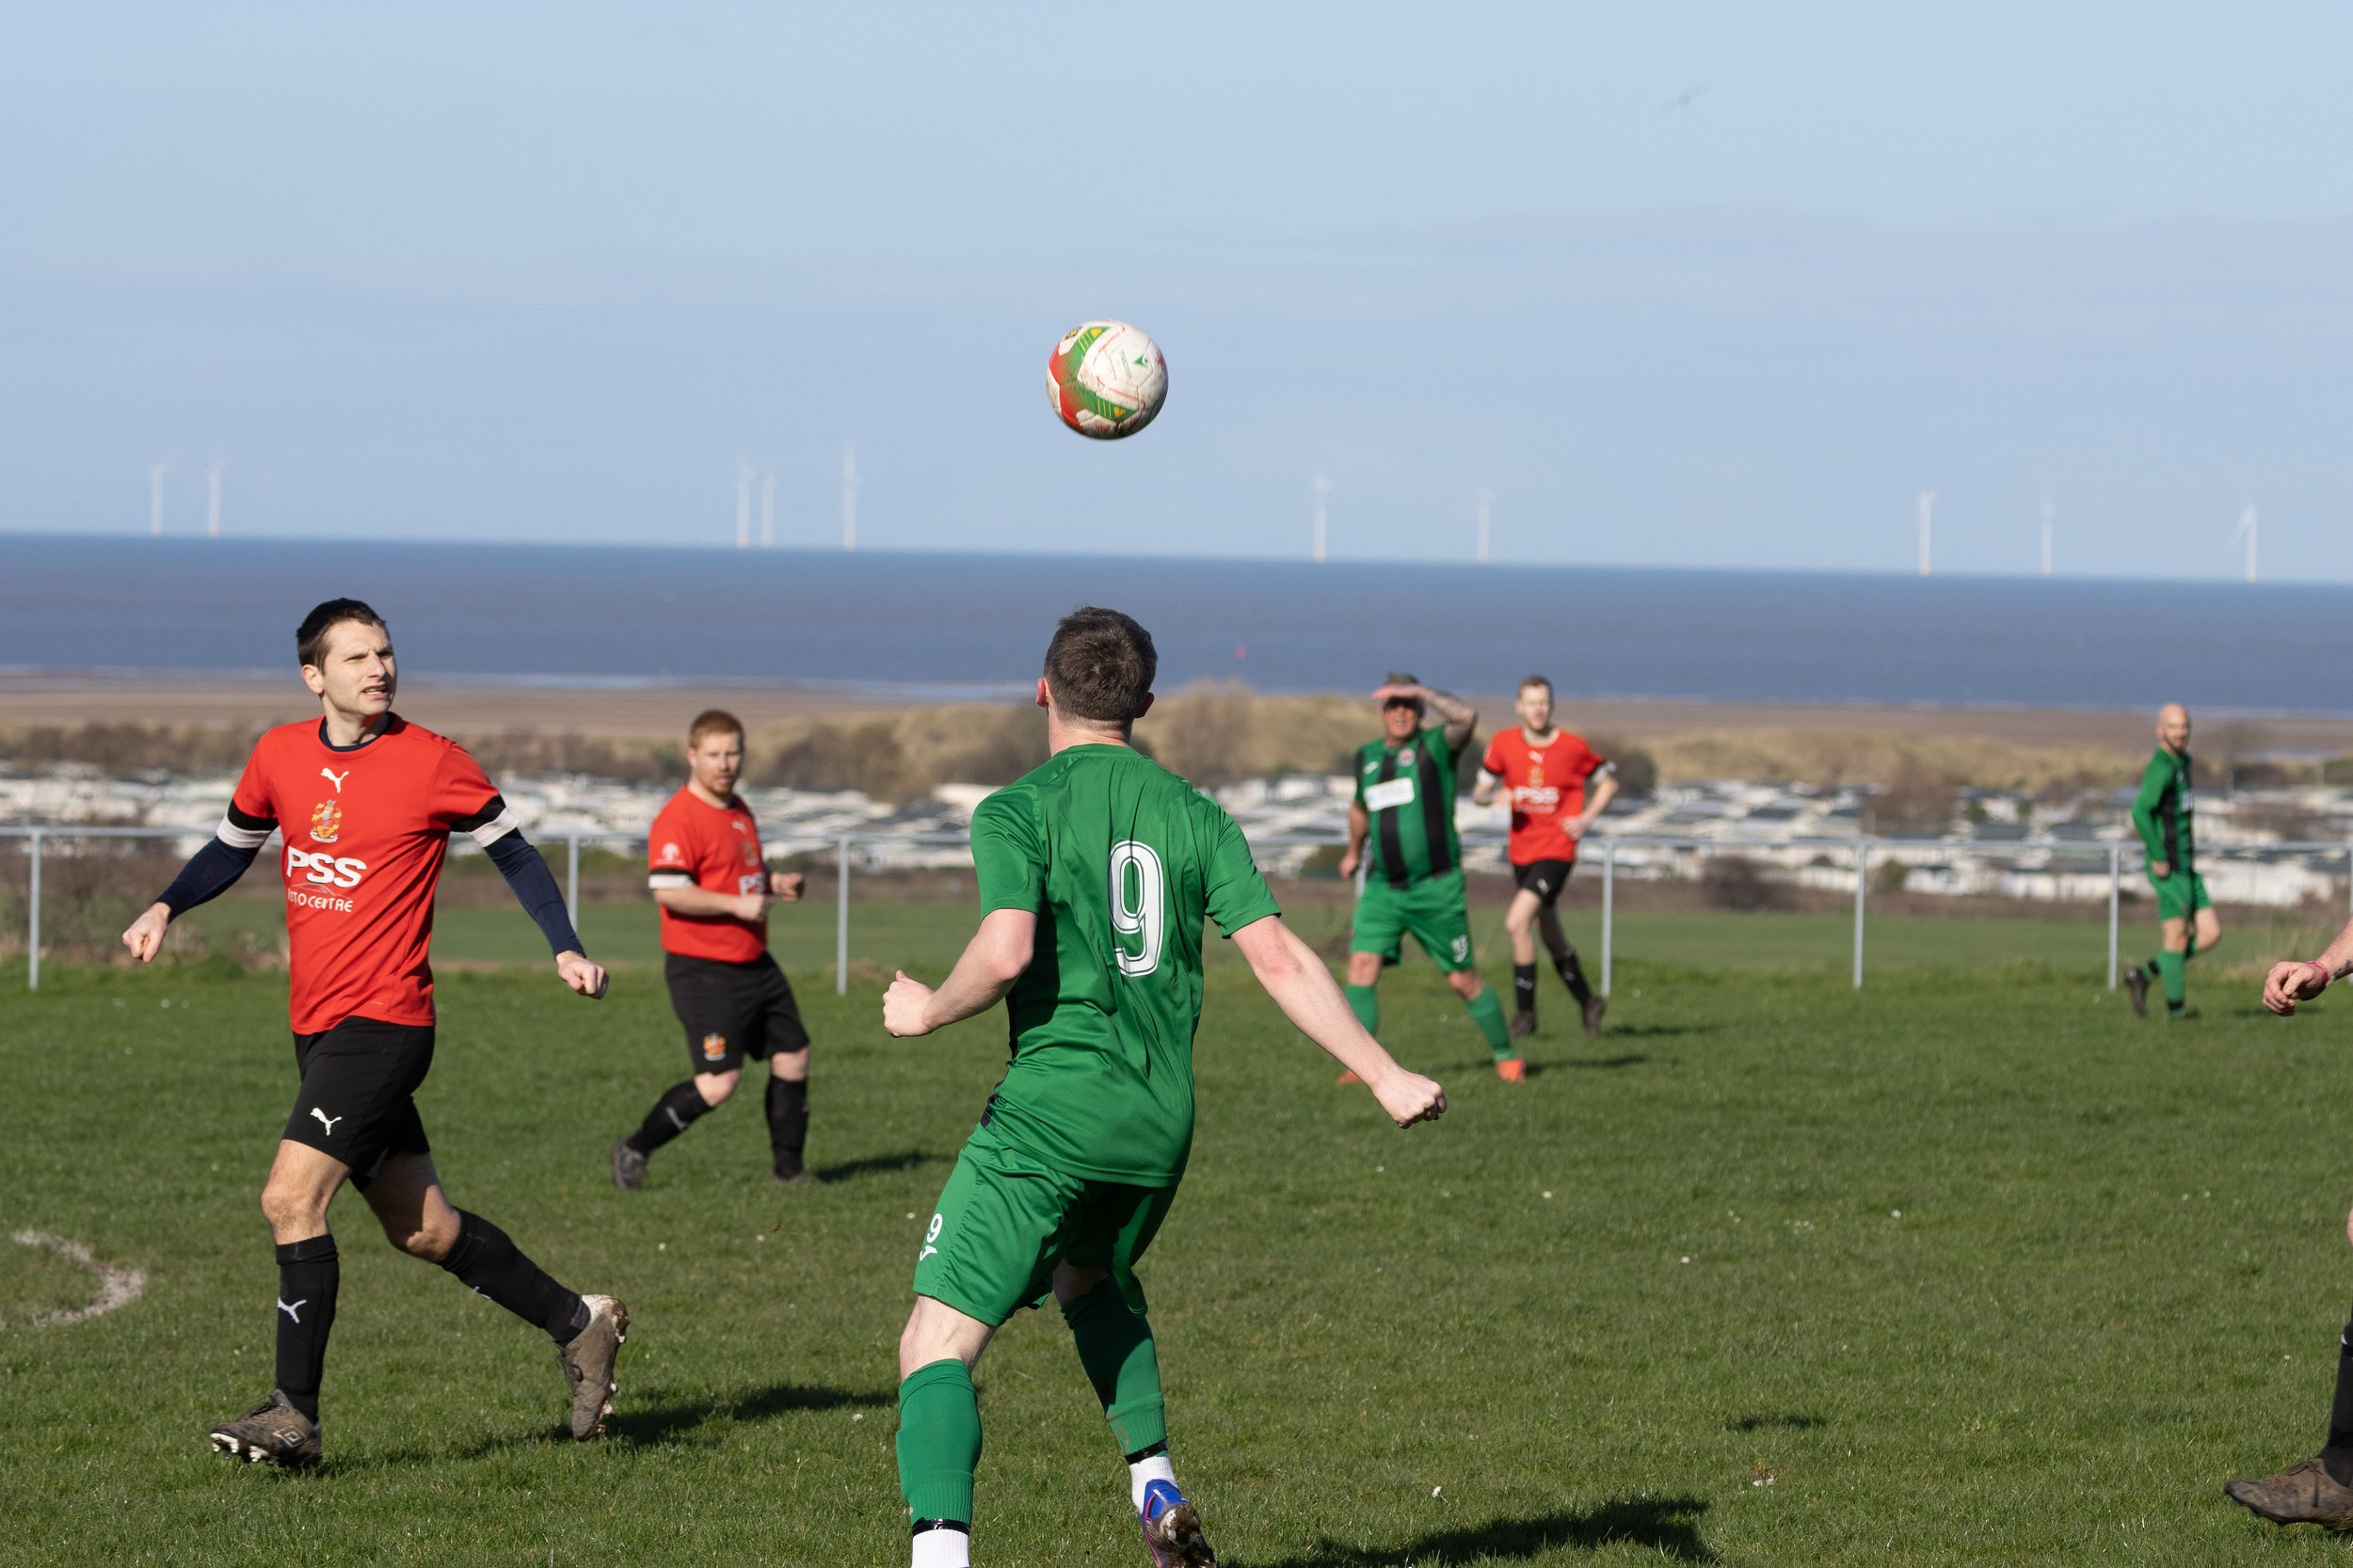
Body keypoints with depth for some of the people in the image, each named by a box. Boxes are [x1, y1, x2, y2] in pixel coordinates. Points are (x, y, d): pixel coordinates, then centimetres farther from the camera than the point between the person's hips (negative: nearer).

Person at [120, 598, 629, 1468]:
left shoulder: (432, 762, -7)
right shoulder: (280, 755, 7)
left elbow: (512, 850, 3)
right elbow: (232, 846, 22)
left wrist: (565, 949, -7)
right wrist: (165, 907, 6)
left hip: (385, 1021, -6)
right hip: (317, 1027, 6)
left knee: (291, 1197, -17)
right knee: (421, 1227, 12)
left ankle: (294, 1412, -12)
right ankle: (576, 1322, 29)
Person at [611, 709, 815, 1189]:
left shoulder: (738, 810, 14)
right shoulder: (678, 819, -16)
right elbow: (669, 891, -24)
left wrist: (772, 881, 10)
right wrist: (737, 904, -25)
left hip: (754, 964, 9)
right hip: (703, 969, -9)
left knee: (793, 1058, 10)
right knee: (719, 1082, -13)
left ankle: (788, 1167, 23)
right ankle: (634, 1150, 2)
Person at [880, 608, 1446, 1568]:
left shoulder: (1017, 811, -5)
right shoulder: (1194, 814, 8)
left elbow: (1005, 953, -20)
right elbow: (1279, 959, 1)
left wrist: (925, 1013, -1)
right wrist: (1382, 1074, 4)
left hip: (1048, 1110, -6)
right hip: (1161, 1125, 6)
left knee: (938, 1345, -6)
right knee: (1092, 1279, 35)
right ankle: (1157, 1491, 23)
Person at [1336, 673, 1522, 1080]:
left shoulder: (1436, 746, -6)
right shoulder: (1367, 757, 11)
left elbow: (1467, 716, -29)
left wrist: (1421, 691, -31)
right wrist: (1354, 851, 43)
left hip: (1437, 889, -4)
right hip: (1383, 889, 5)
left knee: (1464, 981, 3)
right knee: (1361, 968, -12)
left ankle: (1506, 1055, 21)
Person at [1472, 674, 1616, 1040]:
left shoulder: (1573, 747, -6)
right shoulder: (1504, 743, 1)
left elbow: (1608, 782, 9)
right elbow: (1480, 791, 7)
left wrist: (1587, 818, -6)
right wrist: (1489, 795, -17)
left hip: (1556, 849, -5)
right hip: (1522, 853, 5)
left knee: (1517, 921, -21)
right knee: (1550, 935, 14)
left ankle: (1525, 1012, -12)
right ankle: (1587, 1002, 34)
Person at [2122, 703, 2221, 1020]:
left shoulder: (2182, 763, 15)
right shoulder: (2162, 767, -15)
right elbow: (2141, 811, -26)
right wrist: (2159, 858, -23)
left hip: (2186, 867, 9)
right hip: (2169, 869, -9)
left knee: (2210, 934, 5)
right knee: (2177, 938, -3)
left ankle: (2144, 975, 12)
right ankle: (2176, 1011, 6)